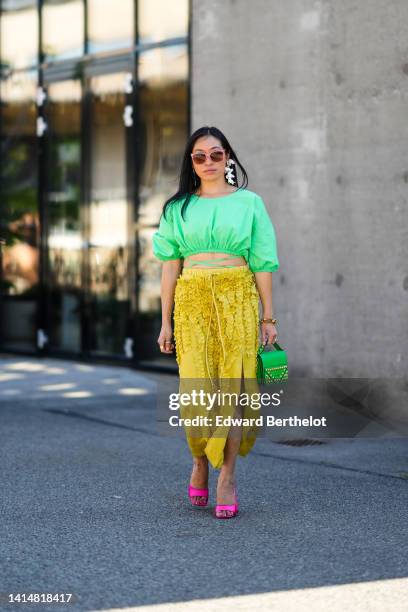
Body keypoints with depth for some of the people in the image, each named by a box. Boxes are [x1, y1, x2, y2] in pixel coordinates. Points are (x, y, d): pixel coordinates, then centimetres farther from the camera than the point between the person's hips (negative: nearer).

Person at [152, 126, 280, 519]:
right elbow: (170, 265, 10)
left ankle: (227, 476, -2)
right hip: (192, 302, 1)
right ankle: (200, 461, 20)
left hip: (238, 300, -1)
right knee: (195, 386, -5)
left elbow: (262, 262, 6)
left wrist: (268, 317, 2)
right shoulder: (178, 207, 12)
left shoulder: (248, 202, 8)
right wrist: (166, 321, 5)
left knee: (233, 383, -7)